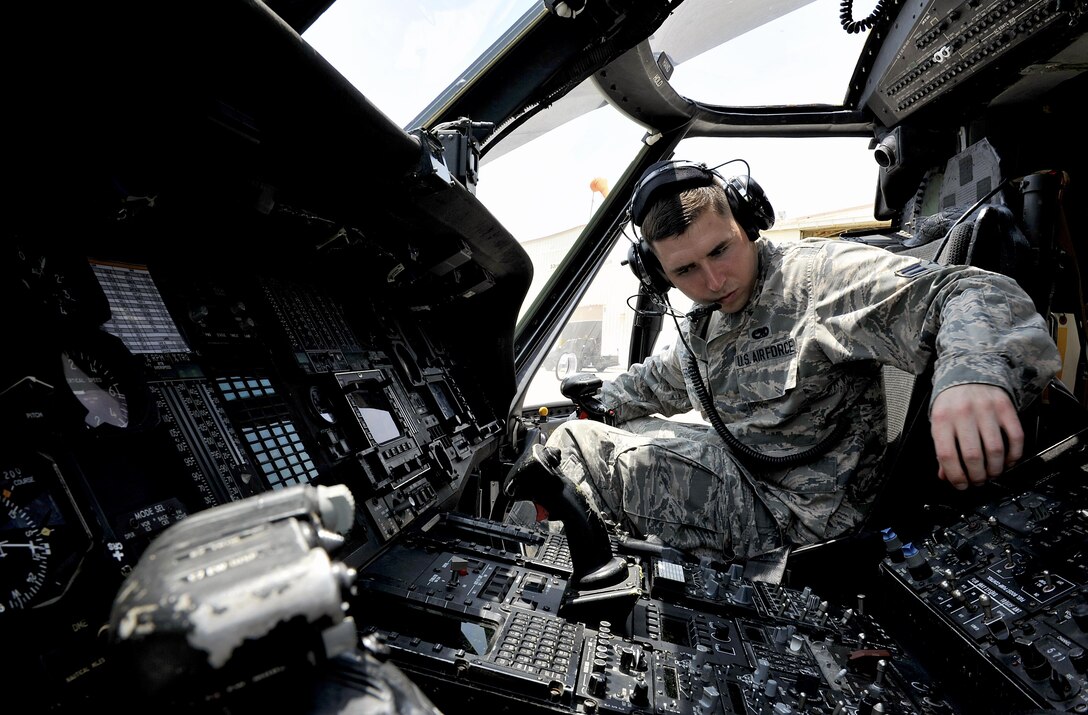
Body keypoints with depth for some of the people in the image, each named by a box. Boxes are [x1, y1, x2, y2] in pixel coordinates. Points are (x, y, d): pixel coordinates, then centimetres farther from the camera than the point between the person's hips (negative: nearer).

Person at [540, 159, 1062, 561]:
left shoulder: (820, 275, -17)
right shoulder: (703, 326, 9)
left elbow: (971, 295, -29)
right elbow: (656, 381, 28)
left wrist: (974, 372, -50)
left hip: (800, 515, -8)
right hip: (741, 475, 8)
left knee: (628, 459, -24)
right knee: (573, 440, 8)